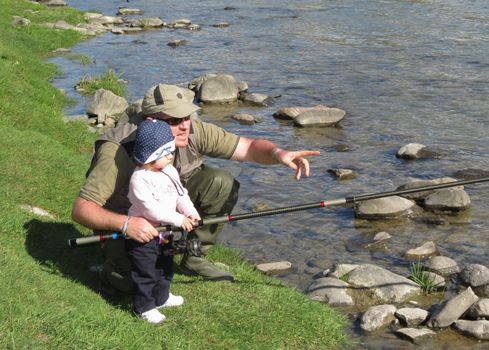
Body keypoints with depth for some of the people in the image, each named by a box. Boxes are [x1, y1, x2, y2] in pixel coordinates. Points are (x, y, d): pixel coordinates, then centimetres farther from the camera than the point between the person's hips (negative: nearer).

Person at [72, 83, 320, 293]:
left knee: (222, 184, -16)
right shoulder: (118, 152, -33)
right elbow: (80, 208, -34)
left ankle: (194, 257, 2)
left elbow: (249, 147, -16)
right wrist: (125, 224, -51)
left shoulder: (193, 131, -19)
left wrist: (278, 154, -38)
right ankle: (114, 268, 7)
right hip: (124, 224, -5)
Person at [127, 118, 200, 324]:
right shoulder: (140, 179, -26)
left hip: (164, 233, 9)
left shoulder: (170, 171, 3)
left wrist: (190, 212, -12)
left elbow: (181, 194, 7)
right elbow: (150, 208, -30)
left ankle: (161, 297, 42)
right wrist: (177, 219, -30)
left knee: (165, 268, 24)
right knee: (145, 273, 2)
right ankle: (145, 307, 15)